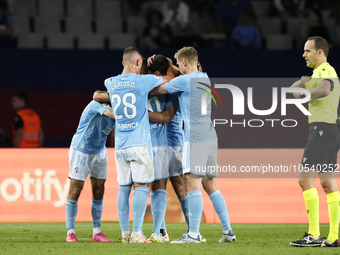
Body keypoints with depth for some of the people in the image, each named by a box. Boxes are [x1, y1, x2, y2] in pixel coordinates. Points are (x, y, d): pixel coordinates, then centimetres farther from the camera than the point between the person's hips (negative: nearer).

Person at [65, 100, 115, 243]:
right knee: (75, 189, -4)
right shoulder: (99, 103, -24)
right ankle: (70, 232, 2)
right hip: (81, 150, -8)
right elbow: (114, 114, -39)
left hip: (99, 152, 8)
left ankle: (97, 232, 9)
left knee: (99, 189, 4)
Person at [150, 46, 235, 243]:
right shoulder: (204, 78, 16)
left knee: (193, 183, -11)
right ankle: (228, 231, 12)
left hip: (195, 138, -8)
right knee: (210, 185, 13)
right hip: (210, 137, 8)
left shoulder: (184, 81, -8)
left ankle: (194, 234, -17)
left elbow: (155, 91, 2)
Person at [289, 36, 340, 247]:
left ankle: (314, 234, -16)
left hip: (321, 129, -10)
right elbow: (293, 89, 25)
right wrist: (302, 82, 4)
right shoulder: (320, 73, 22)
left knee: (306, 179, -12)